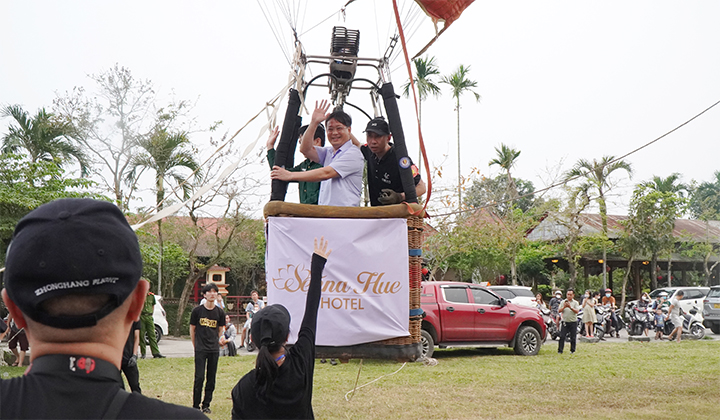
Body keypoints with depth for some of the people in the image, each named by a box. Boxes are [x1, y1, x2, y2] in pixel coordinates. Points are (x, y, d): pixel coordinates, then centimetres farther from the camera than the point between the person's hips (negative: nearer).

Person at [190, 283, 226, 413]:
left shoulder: (220, 312, 2)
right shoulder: (197, 310, -2)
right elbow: (192, 329, 7)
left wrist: (215, 342, 11)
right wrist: (196, 346, 8)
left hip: (214, 350, 2)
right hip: (200, 349, -2)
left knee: (211, 378, 6)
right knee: (199, 377, -5)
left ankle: (206, 405, 16)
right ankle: (196, 406, 5)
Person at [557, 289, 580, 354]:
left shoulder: (575, 303, 4)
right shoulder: (563, 302, 9)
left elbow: (577, 311, -10)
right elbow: (559, 310, 2)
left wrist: (570, 307, -24)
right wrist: (564, 307, -16)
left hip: (573, 322, -1)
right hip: (565, 322, 1)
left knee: (573, 337, 3)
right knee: (562, 337, -6)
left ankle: (572, 350, 15)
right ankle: (560, 350, -4)